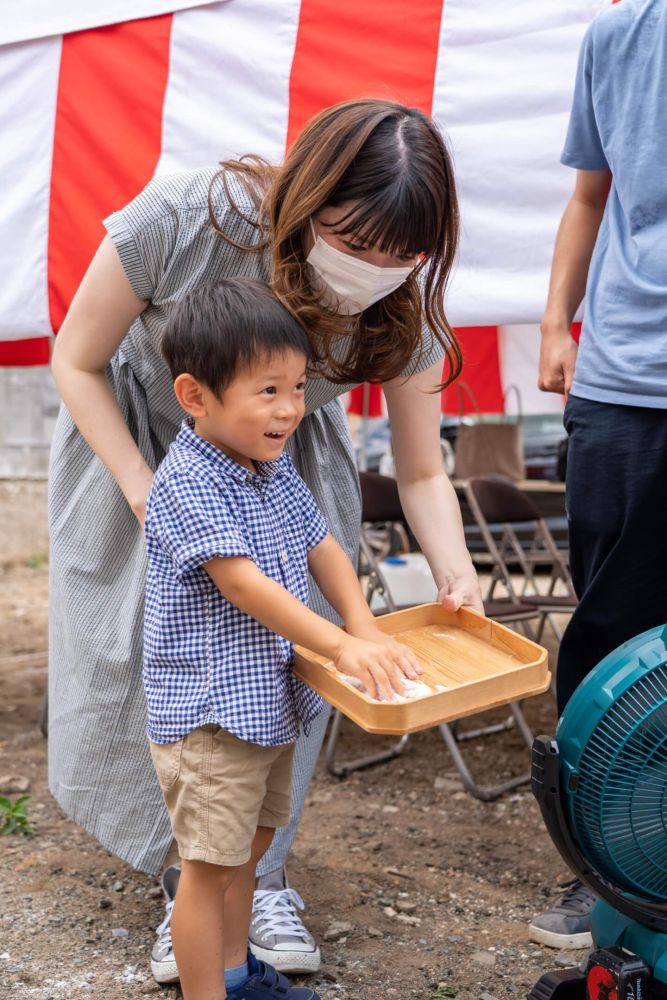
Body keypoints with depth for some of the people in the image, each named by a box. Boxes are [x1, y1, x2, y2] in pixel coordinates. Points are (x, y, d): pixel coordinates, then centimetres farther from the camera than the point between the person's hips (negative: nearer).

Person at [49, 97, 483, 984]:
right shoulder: (182, 221, -36)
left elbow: (422, 473, -17)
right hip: (141, 437, -1)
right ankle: (188, 882, 10)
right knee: (156, 663, -7)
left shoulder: (403, 309, -28)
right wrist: (150, 498, -26)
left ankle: (263, 876, 12)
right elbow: (77, 363, -19)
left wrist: (455, 571, -37)